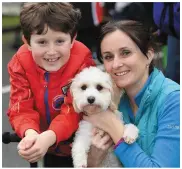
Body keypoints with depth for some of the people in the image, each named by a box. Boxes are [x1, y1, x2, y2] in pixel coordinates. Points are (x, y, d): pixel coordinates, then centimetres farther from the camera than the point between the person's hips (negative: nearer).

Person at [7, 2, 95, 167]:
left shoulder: (82, 61, -25)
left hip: (78, 142, -2)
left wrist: (49, 137, -43)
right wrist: (30, 134, -42)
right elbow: (21, 108, -19)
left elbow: (74, 111, -26)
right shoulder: (20, 63, -17)